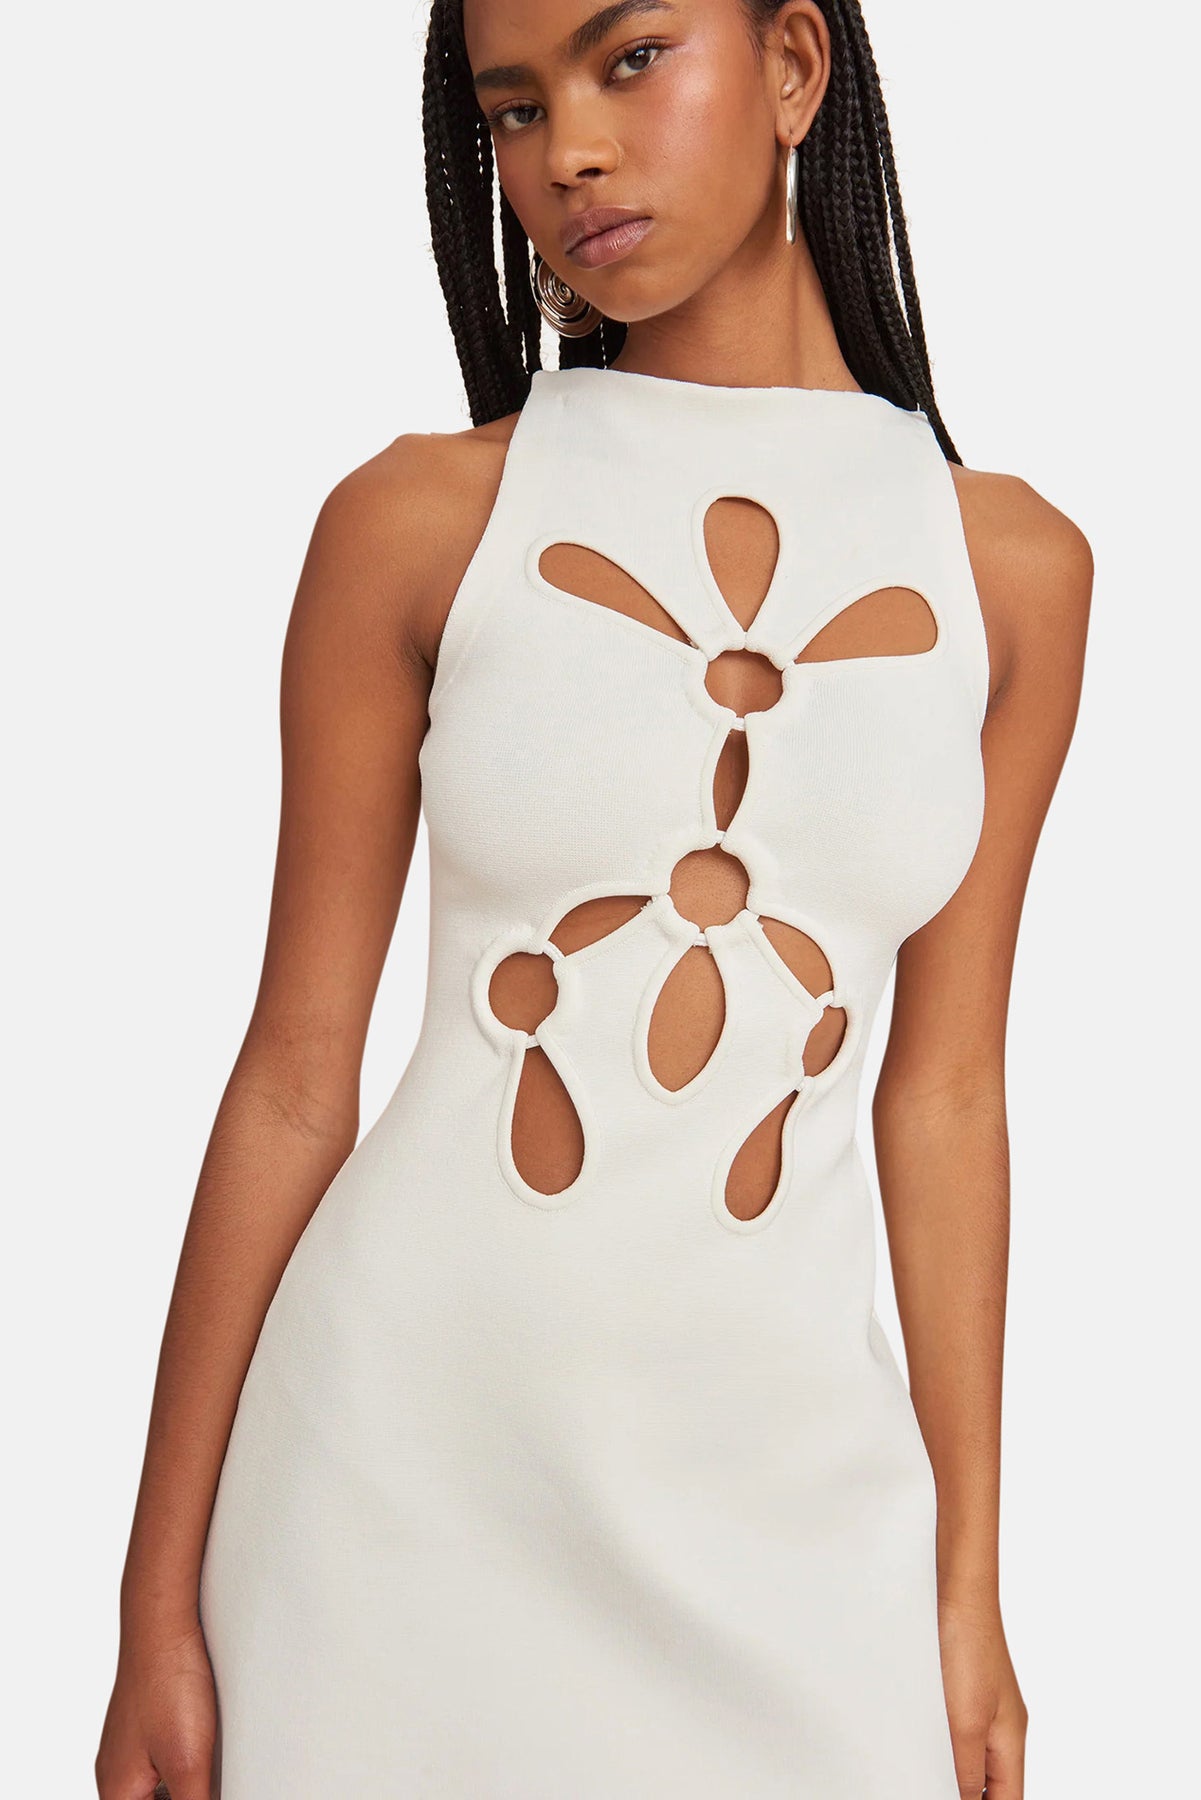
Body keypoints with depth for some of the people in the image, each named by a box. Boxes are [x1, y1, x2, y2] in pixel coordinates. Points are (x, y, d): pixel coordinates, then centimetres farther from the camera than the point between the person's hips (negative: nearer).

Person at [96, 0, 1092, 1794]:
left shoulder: (1011, 564, 1)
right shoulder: (418, 523, -5)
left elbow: (946, 1092, 5)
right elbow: (294, 1078, -3)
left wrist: (969, 1583, 7)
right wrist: (160, 1600, -1)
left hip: (786, 1478, 2)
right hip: (410, 1447, -1)